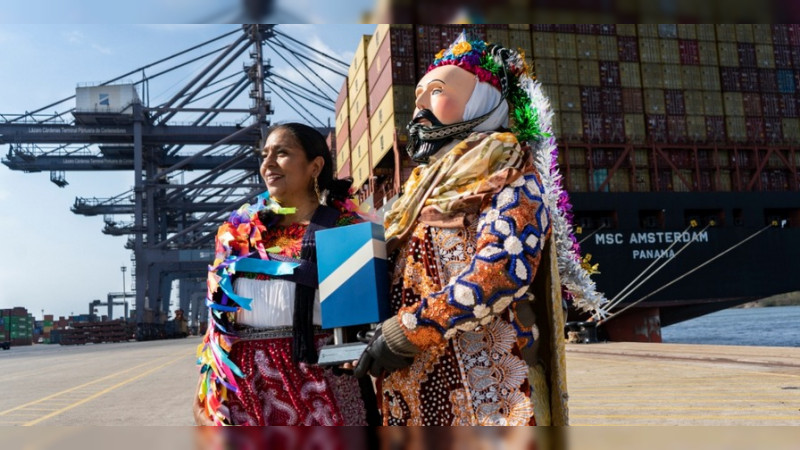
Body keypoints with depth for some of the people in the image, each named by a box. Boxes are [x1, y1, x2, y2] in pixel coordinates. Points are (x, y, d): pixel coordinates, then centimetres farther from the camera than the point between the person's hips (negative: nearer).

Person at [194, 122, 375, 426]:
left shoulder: (348, 229, 1)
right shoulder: (240, 229, 11)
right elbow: (217, 311, 12)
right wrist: (204, 391, 10)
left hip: (317, 380, -3)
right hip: (241, 382, 3)